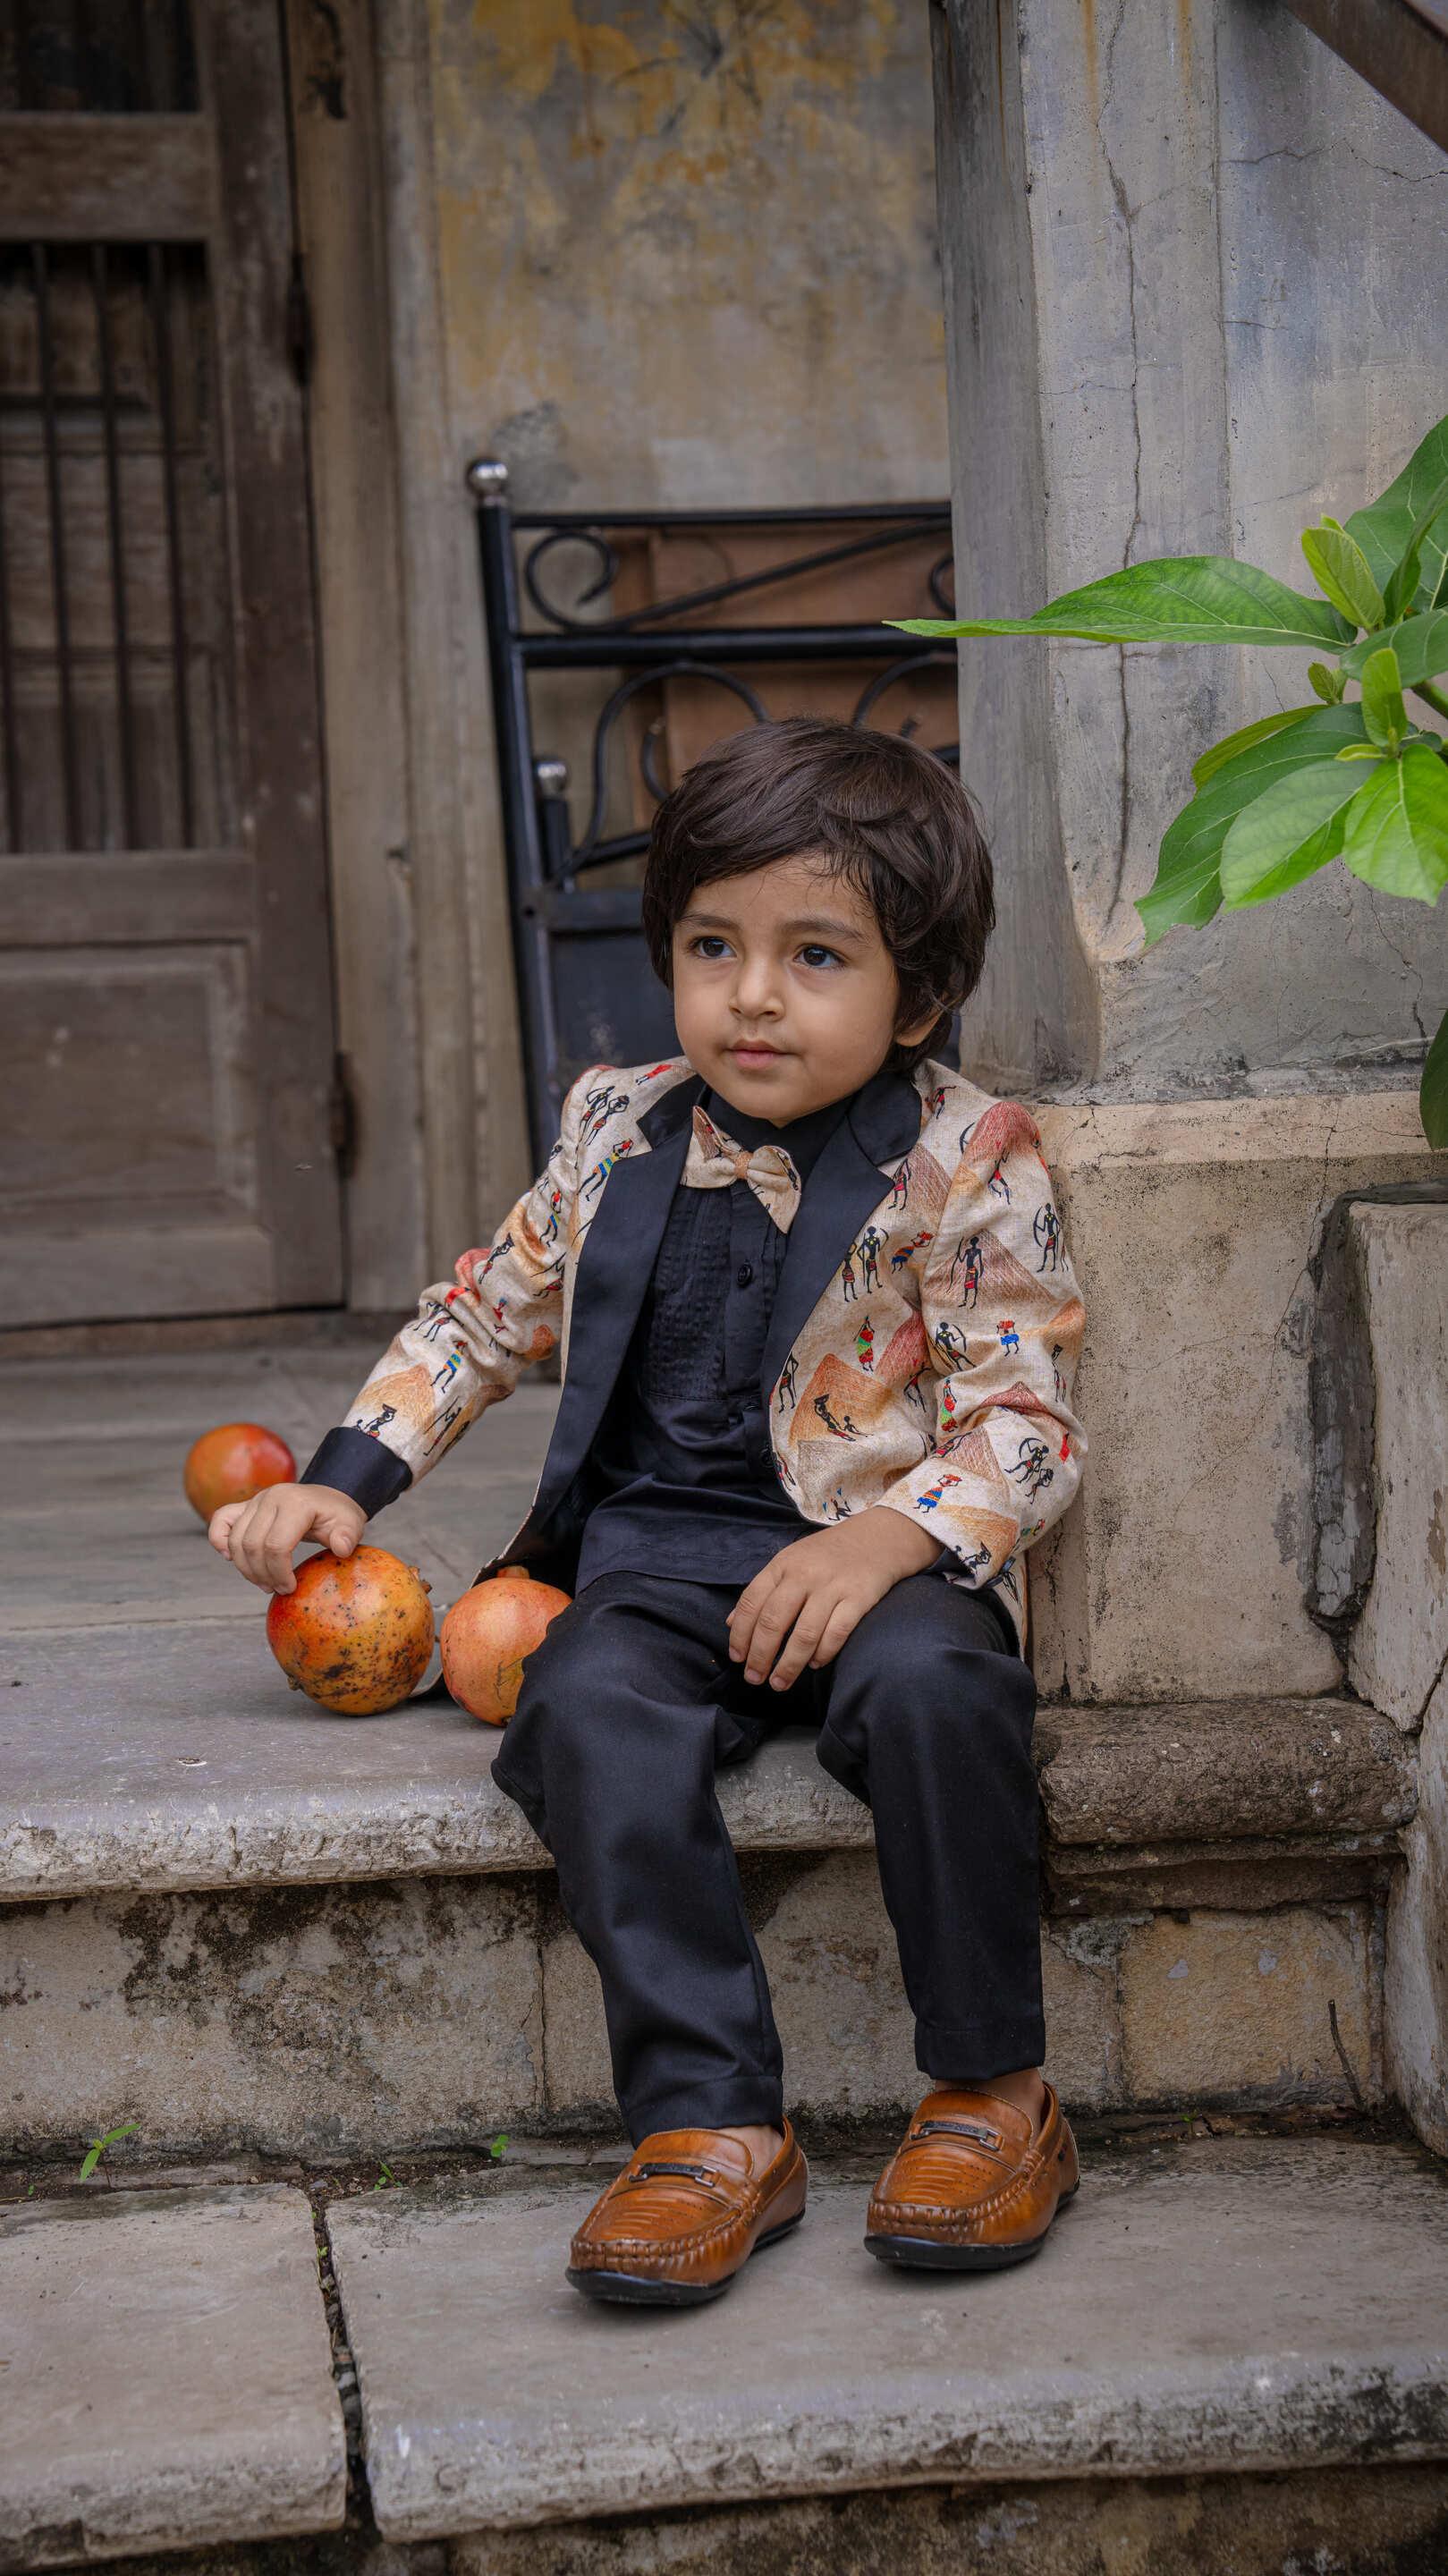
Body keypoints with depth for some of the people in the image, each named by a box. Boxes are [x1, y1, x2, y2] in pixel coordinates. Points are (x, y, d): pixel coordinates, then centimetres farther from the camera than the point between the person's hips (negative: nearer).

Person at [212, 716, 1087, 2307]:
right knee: (591, 1709, -31)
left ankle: (994, 2093, -16)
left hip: (875, 1553, -3)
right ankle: (710, 2122, -27)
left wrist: (885, 1539, -25)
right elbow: (484, 1314, 24)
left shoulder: (967, 1163, -1)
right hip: (656, 1550, 3)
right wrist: (342, 1481, 13)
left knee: (931, 1687, -35)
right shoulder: (617, 1133, 12)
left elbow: (1024, 1424, -6)